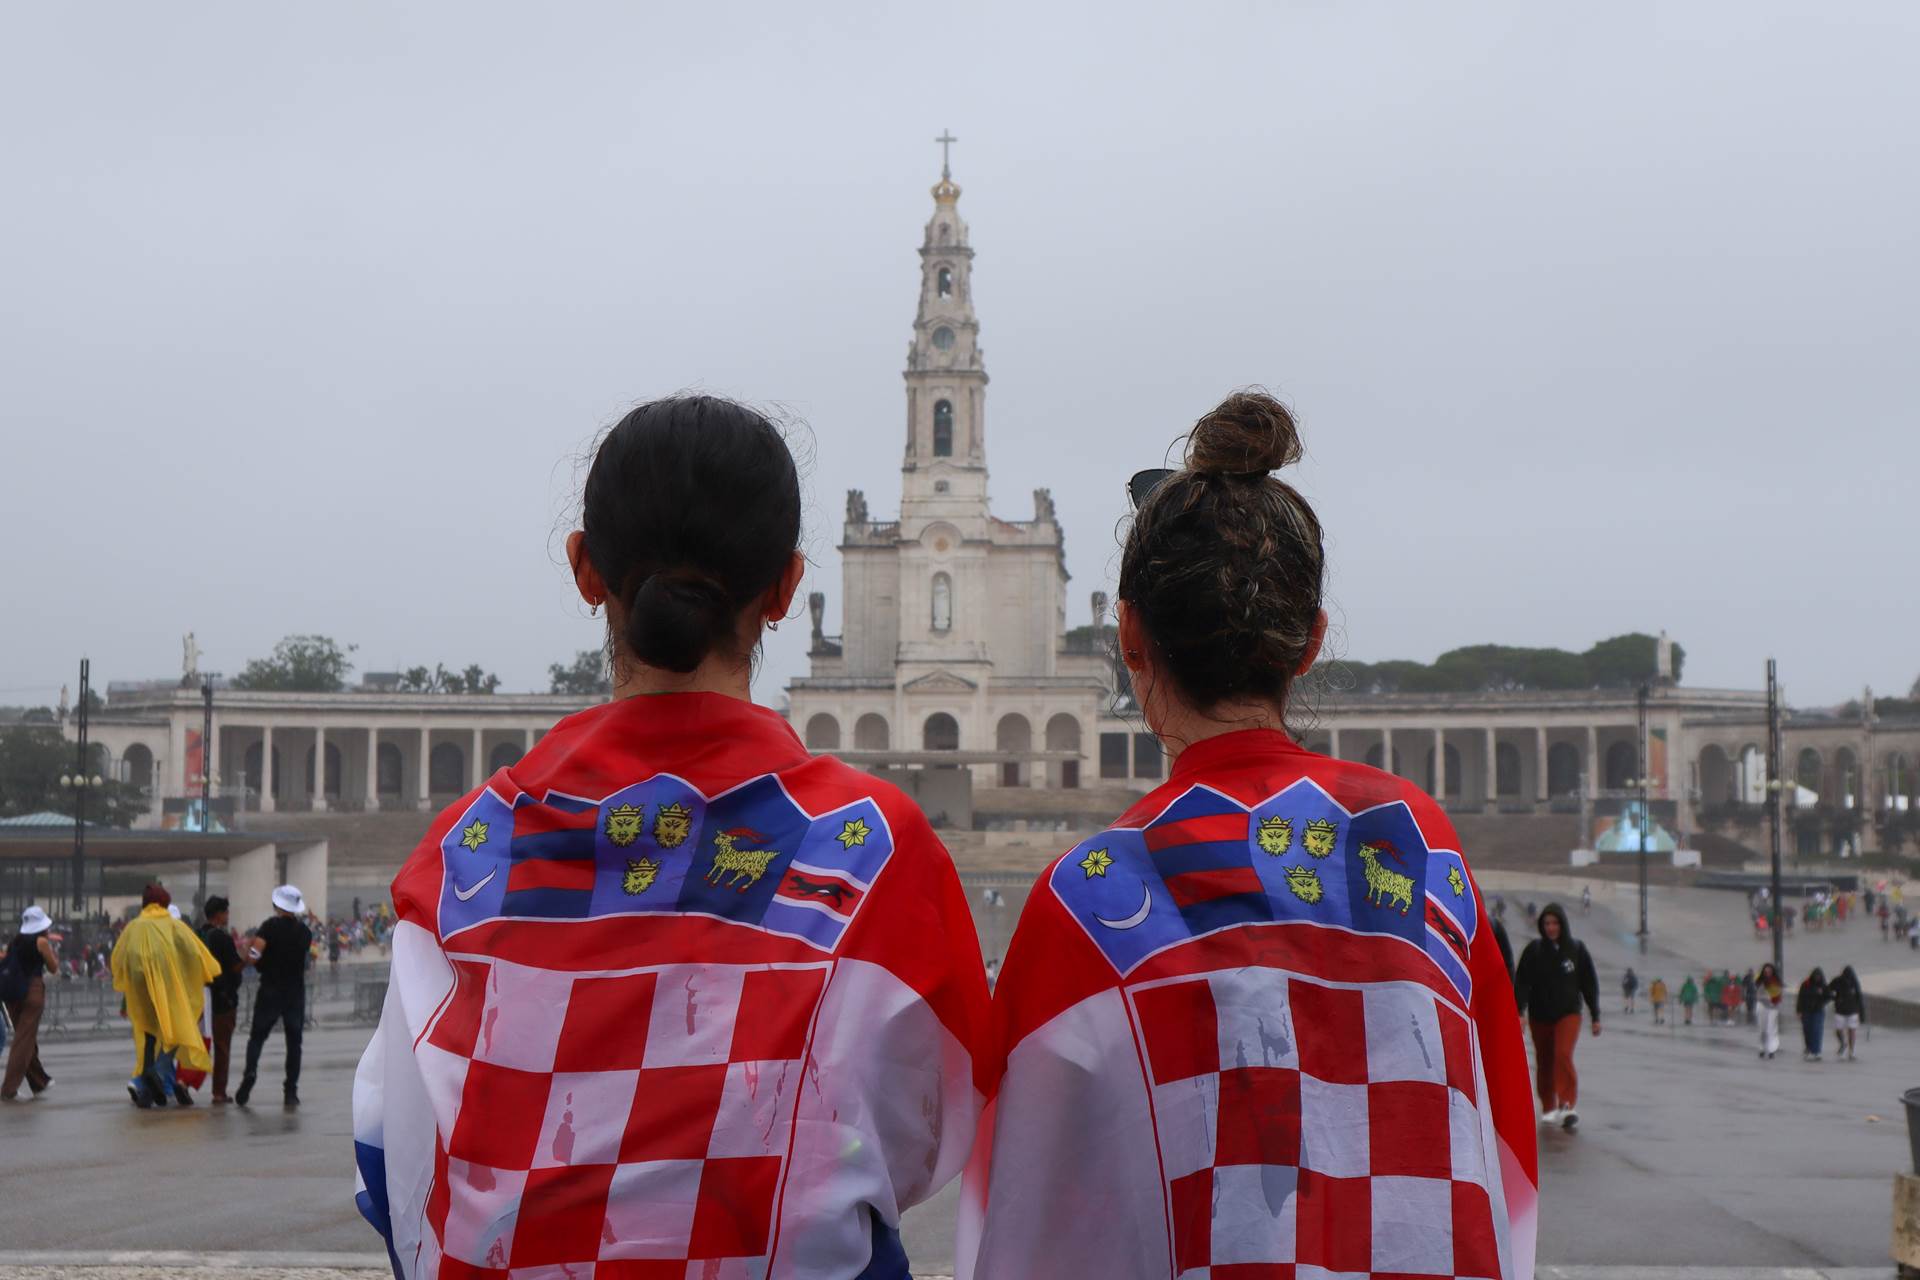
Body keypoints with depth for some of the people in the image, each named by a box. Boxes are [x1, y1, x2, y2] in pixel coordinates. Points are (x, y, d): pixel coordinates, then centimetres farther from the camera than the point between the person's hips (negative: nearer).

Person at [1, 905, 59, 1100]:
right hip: (32, 989, -6)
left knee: (26, 1038, 17)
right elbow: (54, 968, -1)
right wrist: (52, 949, 11)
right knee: (24, 1040, -3)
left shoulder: (16, 940, 11)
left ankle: (39, 1082, 28)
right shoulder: (41, 942, -6)